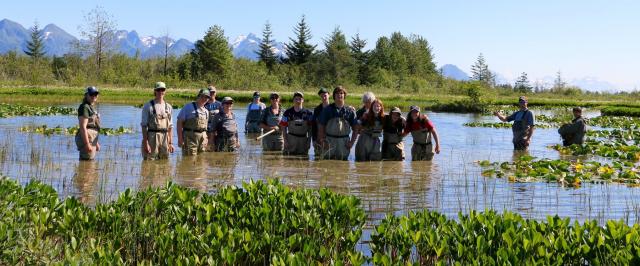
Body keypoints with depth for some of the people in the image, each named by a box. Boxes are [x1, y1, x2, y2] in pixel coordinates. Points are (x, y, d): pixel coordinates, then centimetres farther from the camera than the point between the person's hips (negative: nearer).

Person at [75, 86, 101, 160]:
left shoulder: (91, 107, 19)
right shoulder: (84, 107, -12)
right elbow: (83, 127, -20)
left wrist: (96, 142, 25)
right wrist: (87, 144, -25)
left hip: (91, 139, 10)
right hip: (86, 138, -10)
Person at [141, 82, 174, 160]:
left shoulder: (168, 107, 11)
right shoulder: (148, 106, -2)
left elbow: (170, 127, 13)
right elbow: (144, 125, -6)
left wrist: (171, 143, 7)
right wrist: (145, 143, -14)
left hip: (164, 138, 4)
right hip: (151, 137, -4)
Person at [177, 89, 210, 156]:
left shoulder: (206, 111, 18)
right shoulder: (188, 107, -1)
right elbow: (179, 122, -6)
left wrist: (205, 139, 14)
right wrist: (180, 138, -14)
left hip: (202, 137, 6)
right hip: (189, 137, -6)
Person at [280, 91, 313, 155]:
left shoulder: (308, 113, 5)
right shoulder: (288, 112, 2)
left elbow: (310, 128, 8)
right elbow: (283, 127, 4)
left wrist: (309, 140, 1)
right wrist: (285, 140, -4)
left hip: (303, 139, 1)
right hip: (291, 138, -1)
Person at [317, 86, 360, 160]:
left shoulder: (350, 110, 6)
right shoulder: (327, 109, 6)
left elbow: (355, 128, 9)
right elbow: (321, 126, 5)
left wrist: (352, 142, 0)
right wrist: (322, 141, -3)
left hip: (344, 141, 1)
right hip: (329, 140, 0)